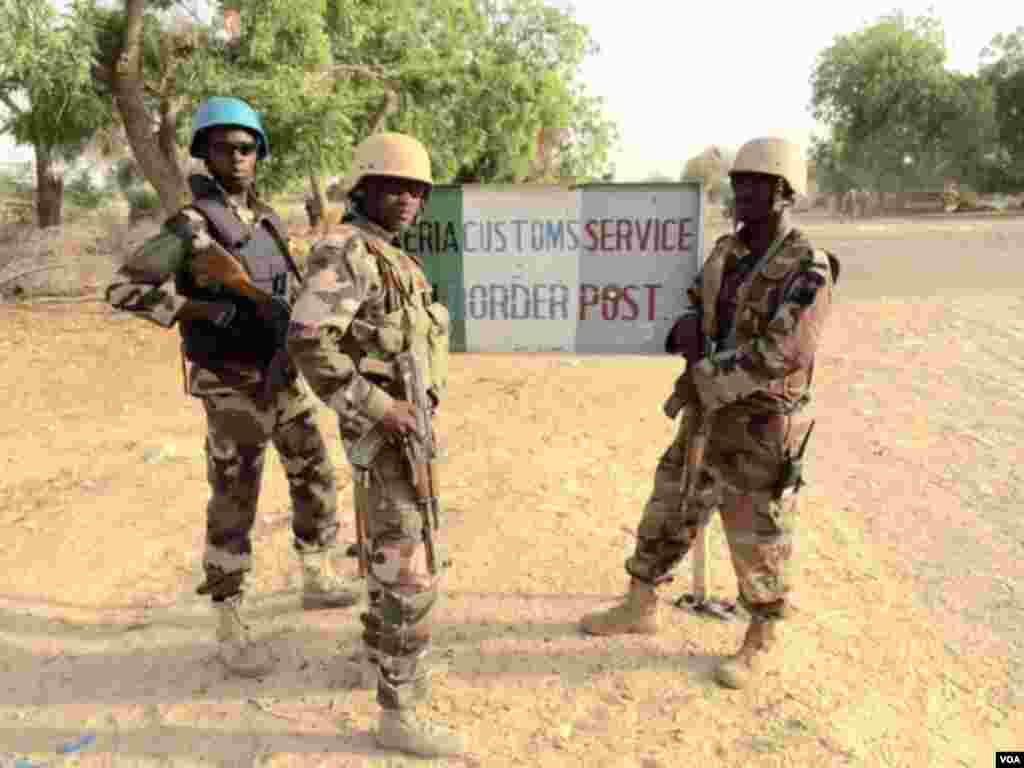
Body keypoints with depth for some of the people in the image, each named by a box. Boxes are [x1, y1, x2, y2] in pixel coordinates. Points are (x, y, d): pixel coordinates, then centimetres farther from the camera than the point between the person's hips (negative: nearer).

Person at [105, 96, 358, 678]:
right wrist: (214, 311, -23)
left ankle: (319, 580, 36)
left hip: (285, 375, 8)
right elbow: (124, 291, -19)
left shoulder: (268, 219, 8)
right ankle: (230, 628, 16)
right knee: (234, 505, 1)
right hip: (235, 386, -7)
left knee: (316, 477, 17)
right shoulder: (191, 223, -14)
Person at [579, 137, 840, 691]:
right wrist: (687, 331, -8)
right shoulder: (726, 252, 6)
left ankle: (759, 643, 28)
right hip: (708, 416, 7)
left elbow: (778, 355, -25)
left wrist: (702, 372, -21)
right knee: (668, 512, 15)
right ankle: (640, 607, 33)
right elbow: (693, 312, 16)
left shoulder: (808, 270, -17)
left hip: (762, 428, -7)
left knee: (757, 539, 7)